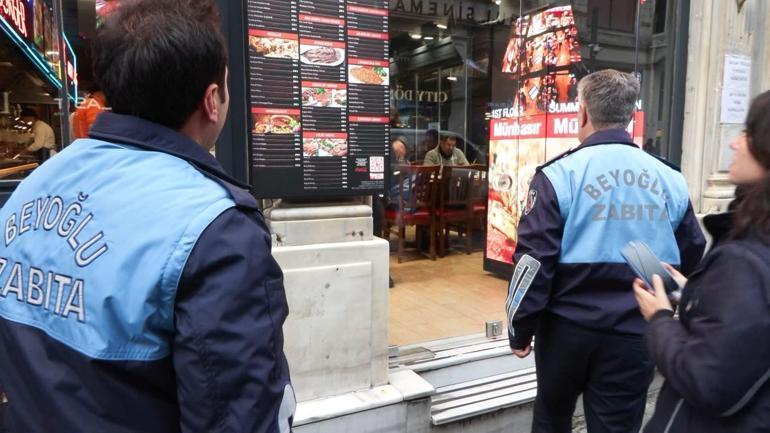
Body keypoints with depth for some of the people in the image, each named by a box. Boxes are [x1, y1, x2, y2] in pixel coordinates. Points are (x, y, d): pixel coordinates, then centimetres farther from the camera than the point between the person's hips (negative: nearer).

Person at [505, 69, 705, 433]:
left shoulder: (559, 175, -12)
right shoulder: (671, 181, 1)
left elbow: (533, 262, -13)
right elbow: (692, 262, 10)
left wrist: (520, 330, -2)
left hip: (567, 327, -2)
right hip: (637, 334, 3)